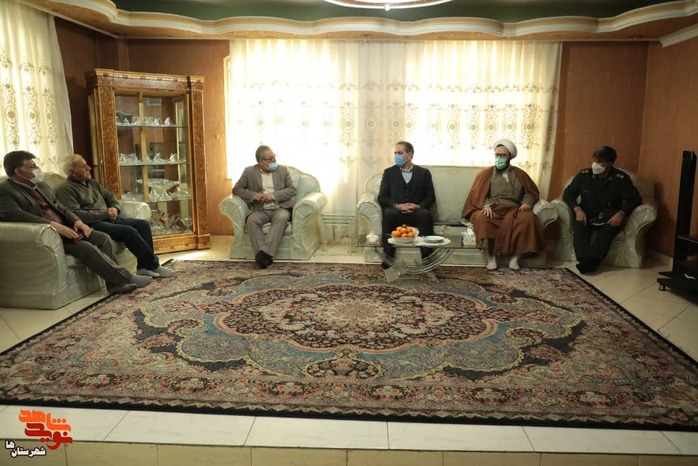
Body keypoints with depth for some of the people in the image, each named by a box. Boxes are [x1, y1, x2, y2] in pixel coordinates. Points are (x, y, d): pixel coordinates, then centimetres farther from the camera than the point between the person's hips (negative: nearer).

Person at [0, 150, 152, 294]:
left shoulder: (41, 186, 18)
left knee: (103, 238, -12)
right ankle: (126, 279, -22)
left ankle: (115, 283, -12)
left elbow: (60, 207, 20)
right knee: (86, 247, -27)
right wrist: (53, 225, -30)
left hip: (65, 228, 8)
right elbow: (14, 214, -24)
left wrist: (76, 221, -2)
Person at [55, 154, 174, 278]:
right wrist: (105, 214, -16)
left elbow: (110, 196, 26)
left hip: (109, 219, 9)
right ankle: (153, 265, -17)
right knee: (129, 231, -28)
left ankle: (144, 266, -11)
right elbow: (75, 215, -19)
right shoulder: (66, 190, -6)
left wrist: (115, 208, 1)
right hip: (93, 224, -9)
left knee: (143, 224, -8)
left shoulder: (91, 183, 20)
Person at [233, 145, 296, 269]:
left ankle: (265, 253, -43)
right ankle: (263, 255, -39)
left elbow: (292, 190, 3)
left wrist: (273, 195, -12)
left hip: (280, 208, 0)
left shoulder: (283, 170, 9)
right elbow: (236, 189, 9)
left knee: (281, 218, -35)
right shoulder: (249, 172, 7)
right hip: (260, 210, 1)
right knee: (252, 220, -32)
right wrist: (253, 195, -10)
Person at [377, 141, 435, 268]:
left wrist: (418, 206, -13)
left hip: (416, 212, 0)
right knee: (389, 214, -35)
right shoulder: (389, 172, 13)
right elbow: (382, 197, 5)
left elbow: (430, 196, 8)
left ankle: (426, 258, -32)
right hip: (396, 211, 0)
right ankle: (388, 258, -33)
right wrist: (397, 206, -14)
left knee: (426, 214, -34)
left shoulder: (424, 172, 14)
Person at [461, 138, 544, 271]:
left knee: (528, 218, -32)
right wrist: (485, 205, -18)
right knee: (481, 218, -37)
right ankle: (490, 258, -27)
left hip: (513, 210, 2)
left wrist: (527, 203, -4)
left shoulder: (519, 174, 17)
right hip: (491, 210, -1)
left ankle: (514, 257, -23)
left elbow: (531, 192, 19)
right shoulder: (486, 173, 11)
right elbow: (477, 194, 2)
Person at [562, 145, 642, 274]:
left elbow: (634, 199, -6)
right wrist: (577, 209, -19)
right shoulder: (584, 175, -1)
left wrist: (621, 214, -26)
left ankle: (590, 261, -47)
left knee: (610, 228, -37)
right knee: (578, 224, -34)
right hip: (586, 215, 1)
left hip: (608, 218, -1)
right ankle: (586, 259, -48)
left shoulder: (622, 178, -5)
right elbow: (568, 194, 1)